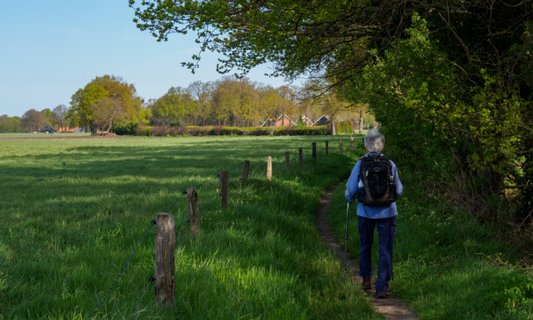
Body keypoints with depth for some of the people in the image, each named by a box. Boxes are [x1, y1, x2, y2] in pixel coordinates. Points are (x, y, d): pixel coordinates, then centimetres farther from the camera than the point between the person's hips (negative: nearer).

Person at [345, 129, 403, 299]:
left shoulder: (360, 164, -8)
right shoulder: (390, 164, -6)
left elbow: (350, 190, -5)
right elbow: (399, 191, 0)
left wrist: (349, 199, 17)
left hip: (365, 212, 1)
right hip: (387, 212, 0)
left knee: (365, 246, 20)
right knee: (385, 249, 5)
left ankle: (366, 279, 32)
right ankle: (382, 286, 2)